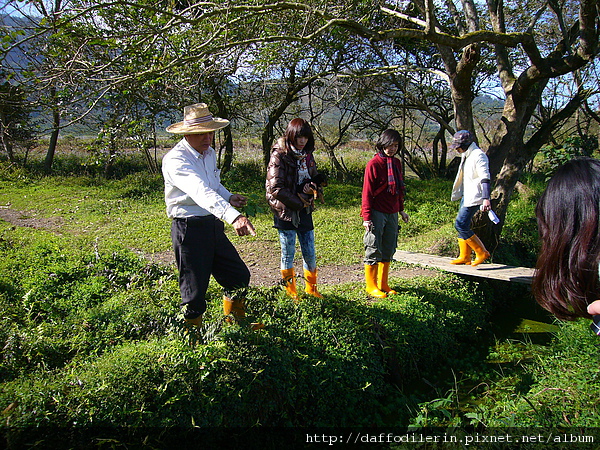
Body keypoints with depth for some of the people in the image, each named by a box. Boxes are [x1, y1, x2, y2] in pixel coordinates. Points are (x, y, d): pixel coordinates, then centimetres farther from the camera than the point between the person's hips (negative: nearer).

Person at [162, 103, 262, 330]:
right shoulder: (175, 160, -20)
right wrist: (234, 217, -51)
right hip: (189, 228, -8)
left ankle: (236, 324, 38)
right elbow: (201, 192, -38)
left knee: (239, 276, 16)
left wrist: (229, 197, 4)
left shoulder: (209, 153, 8)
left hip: (213, 224, 8)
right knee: (194, 290, 1)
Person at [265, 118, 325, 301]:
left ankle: (311, 288, 28)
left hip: (304, 211, 6)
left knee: (310, 253, 9)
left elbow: (316, 177, 19)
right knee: (288, 255, 5)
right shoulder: (279, 155, -10)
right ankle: (291, 292, 21)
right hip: (285, 211, -5)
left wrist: (311, 186, -6)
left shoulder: (307, 155, 9)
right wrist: (299, 202, -12)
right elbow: (276, 188, -16)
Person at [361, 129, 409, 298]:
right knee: (373, 249, -1)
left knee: (389, 249, 11)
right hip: (377, 213, -7)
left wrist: (401, 210, 21)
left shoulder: (396, 163, 12)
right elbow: (367, 192, -10)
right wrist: (367, 217, -14)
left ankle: (383, 284, 22)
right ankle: (371, 285, 10)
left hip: (392, 213, 7)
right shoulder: (374, 164, -9)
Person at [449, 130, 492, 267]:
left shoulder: (478, 155, -14)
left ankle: (482, 253, -1)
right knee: (462, 225, 10)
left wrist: (486, 198, -30)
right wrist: (458, 194, 32)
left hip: (474, 197, -10)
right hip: (466, 196, 10)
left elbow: (485, 178, -22)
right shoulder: (466, 156, 16)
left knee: (461, 224, -13)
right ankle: (464, 257, 18)